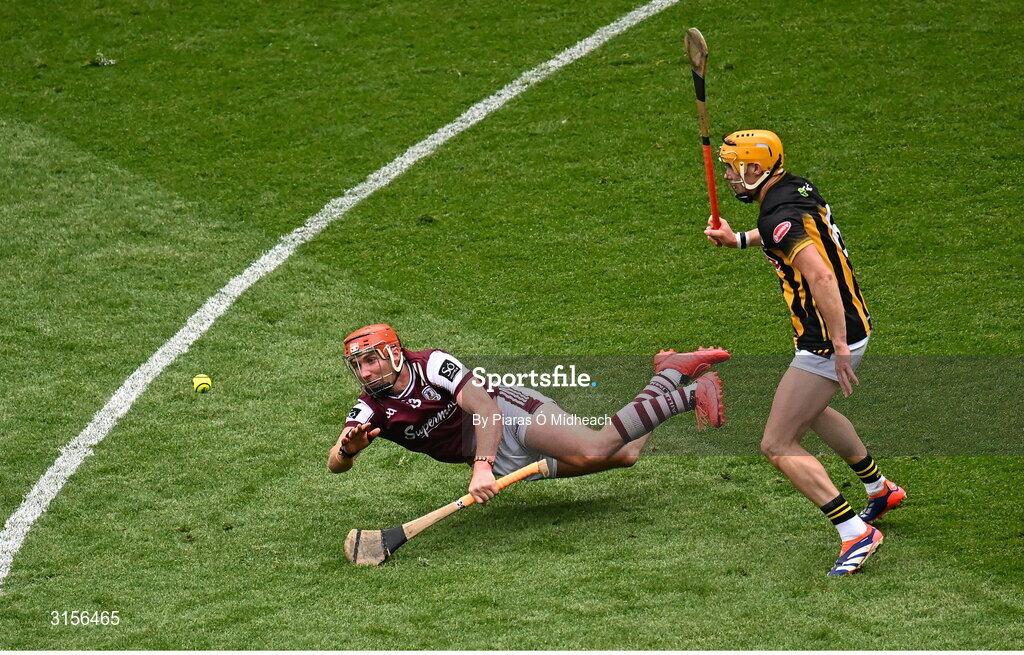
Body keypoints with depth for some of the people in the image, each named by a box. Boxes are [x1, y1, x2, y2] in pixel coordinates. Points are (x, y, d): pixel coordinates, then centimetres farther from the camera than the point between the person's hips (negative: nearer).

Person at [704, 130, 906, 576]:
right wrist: (739, 240, 26)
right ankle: (880, 490, 48)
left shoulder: (780, 218, -23)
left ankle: (856, 534, -10)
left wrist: (838, 346, -33)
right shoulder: (796, 188, 7)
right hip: (853, 324, 10)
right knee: (811, 410, 35)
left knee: (778, 446, -6)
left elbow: (821, 277, -34)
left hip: (827, 343, -10)